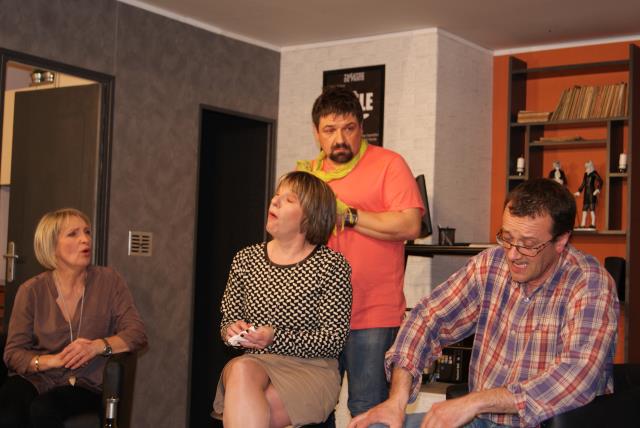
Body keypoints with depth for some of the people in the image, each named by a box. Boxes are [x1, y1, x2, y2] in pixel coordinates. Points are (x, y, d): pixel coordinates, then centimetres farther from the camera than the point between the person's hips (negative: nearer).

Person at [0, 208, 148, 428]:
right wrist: (54, 360, -18)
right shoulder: (31, 290, 2)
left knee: (43, 410, -31)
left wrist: (97, 346, -22)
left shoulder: (108, 280, 2)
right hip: (36, 379, 1)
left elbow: (137, 334, -3)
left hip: (86, 384, 0)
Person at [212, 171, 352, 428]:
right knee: (241, 369, -33)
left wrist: (275, 338, -18)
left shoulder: (331, 265, -2)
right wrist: (233, 330, -7)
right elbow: (227, 323, 17)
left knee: (242, 407, -31)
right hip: (254, 363, 4)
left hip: (311, 370, -4)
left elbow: (334, 340, -7)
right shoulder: (246, 259, 11)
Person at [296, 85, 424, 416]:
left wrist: (345, 214, -13)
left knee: (367, 411, 0)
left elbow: (409, 226, -15)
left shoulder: (387, 164, -3)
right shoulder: (309, 172, 13)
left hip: (371, 316, -5)